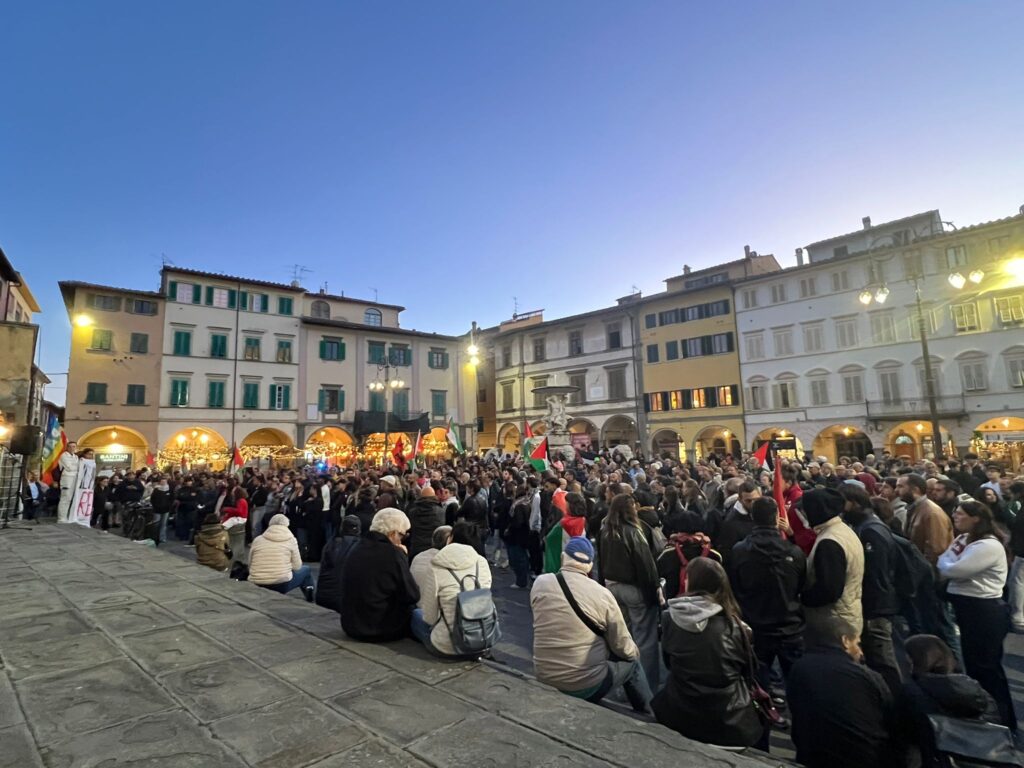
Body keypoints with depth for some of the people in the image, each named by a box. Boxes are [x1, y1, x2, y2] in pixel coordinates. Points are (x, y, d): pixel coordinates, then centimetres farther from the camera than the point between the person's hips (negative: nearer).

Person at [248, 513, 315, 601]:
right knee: (306, 570, 24)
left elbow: (250, 566, 14)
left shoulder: (257, 540, 7)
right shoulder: (291, 539, 1)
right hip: (281, 585, -4)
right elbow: (297, 566, 4)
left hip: (256, 586, 4)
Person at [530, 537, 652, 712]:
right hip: (585, 685, -4)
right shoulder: (602, 595, -16)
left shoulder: (540, 583, -9)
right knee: (631, 663, 22)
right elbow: (624, 648, -5)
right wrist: (636, 652, 17)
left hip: (544, 678, 4)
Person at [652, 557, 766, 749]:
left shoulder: (671, 617, -10)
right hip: (731, 725, 0)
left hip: (679, 719, 0)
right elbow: (747, 672, 2)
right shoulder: (733, 622, -14)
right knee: (761, 715, 31)